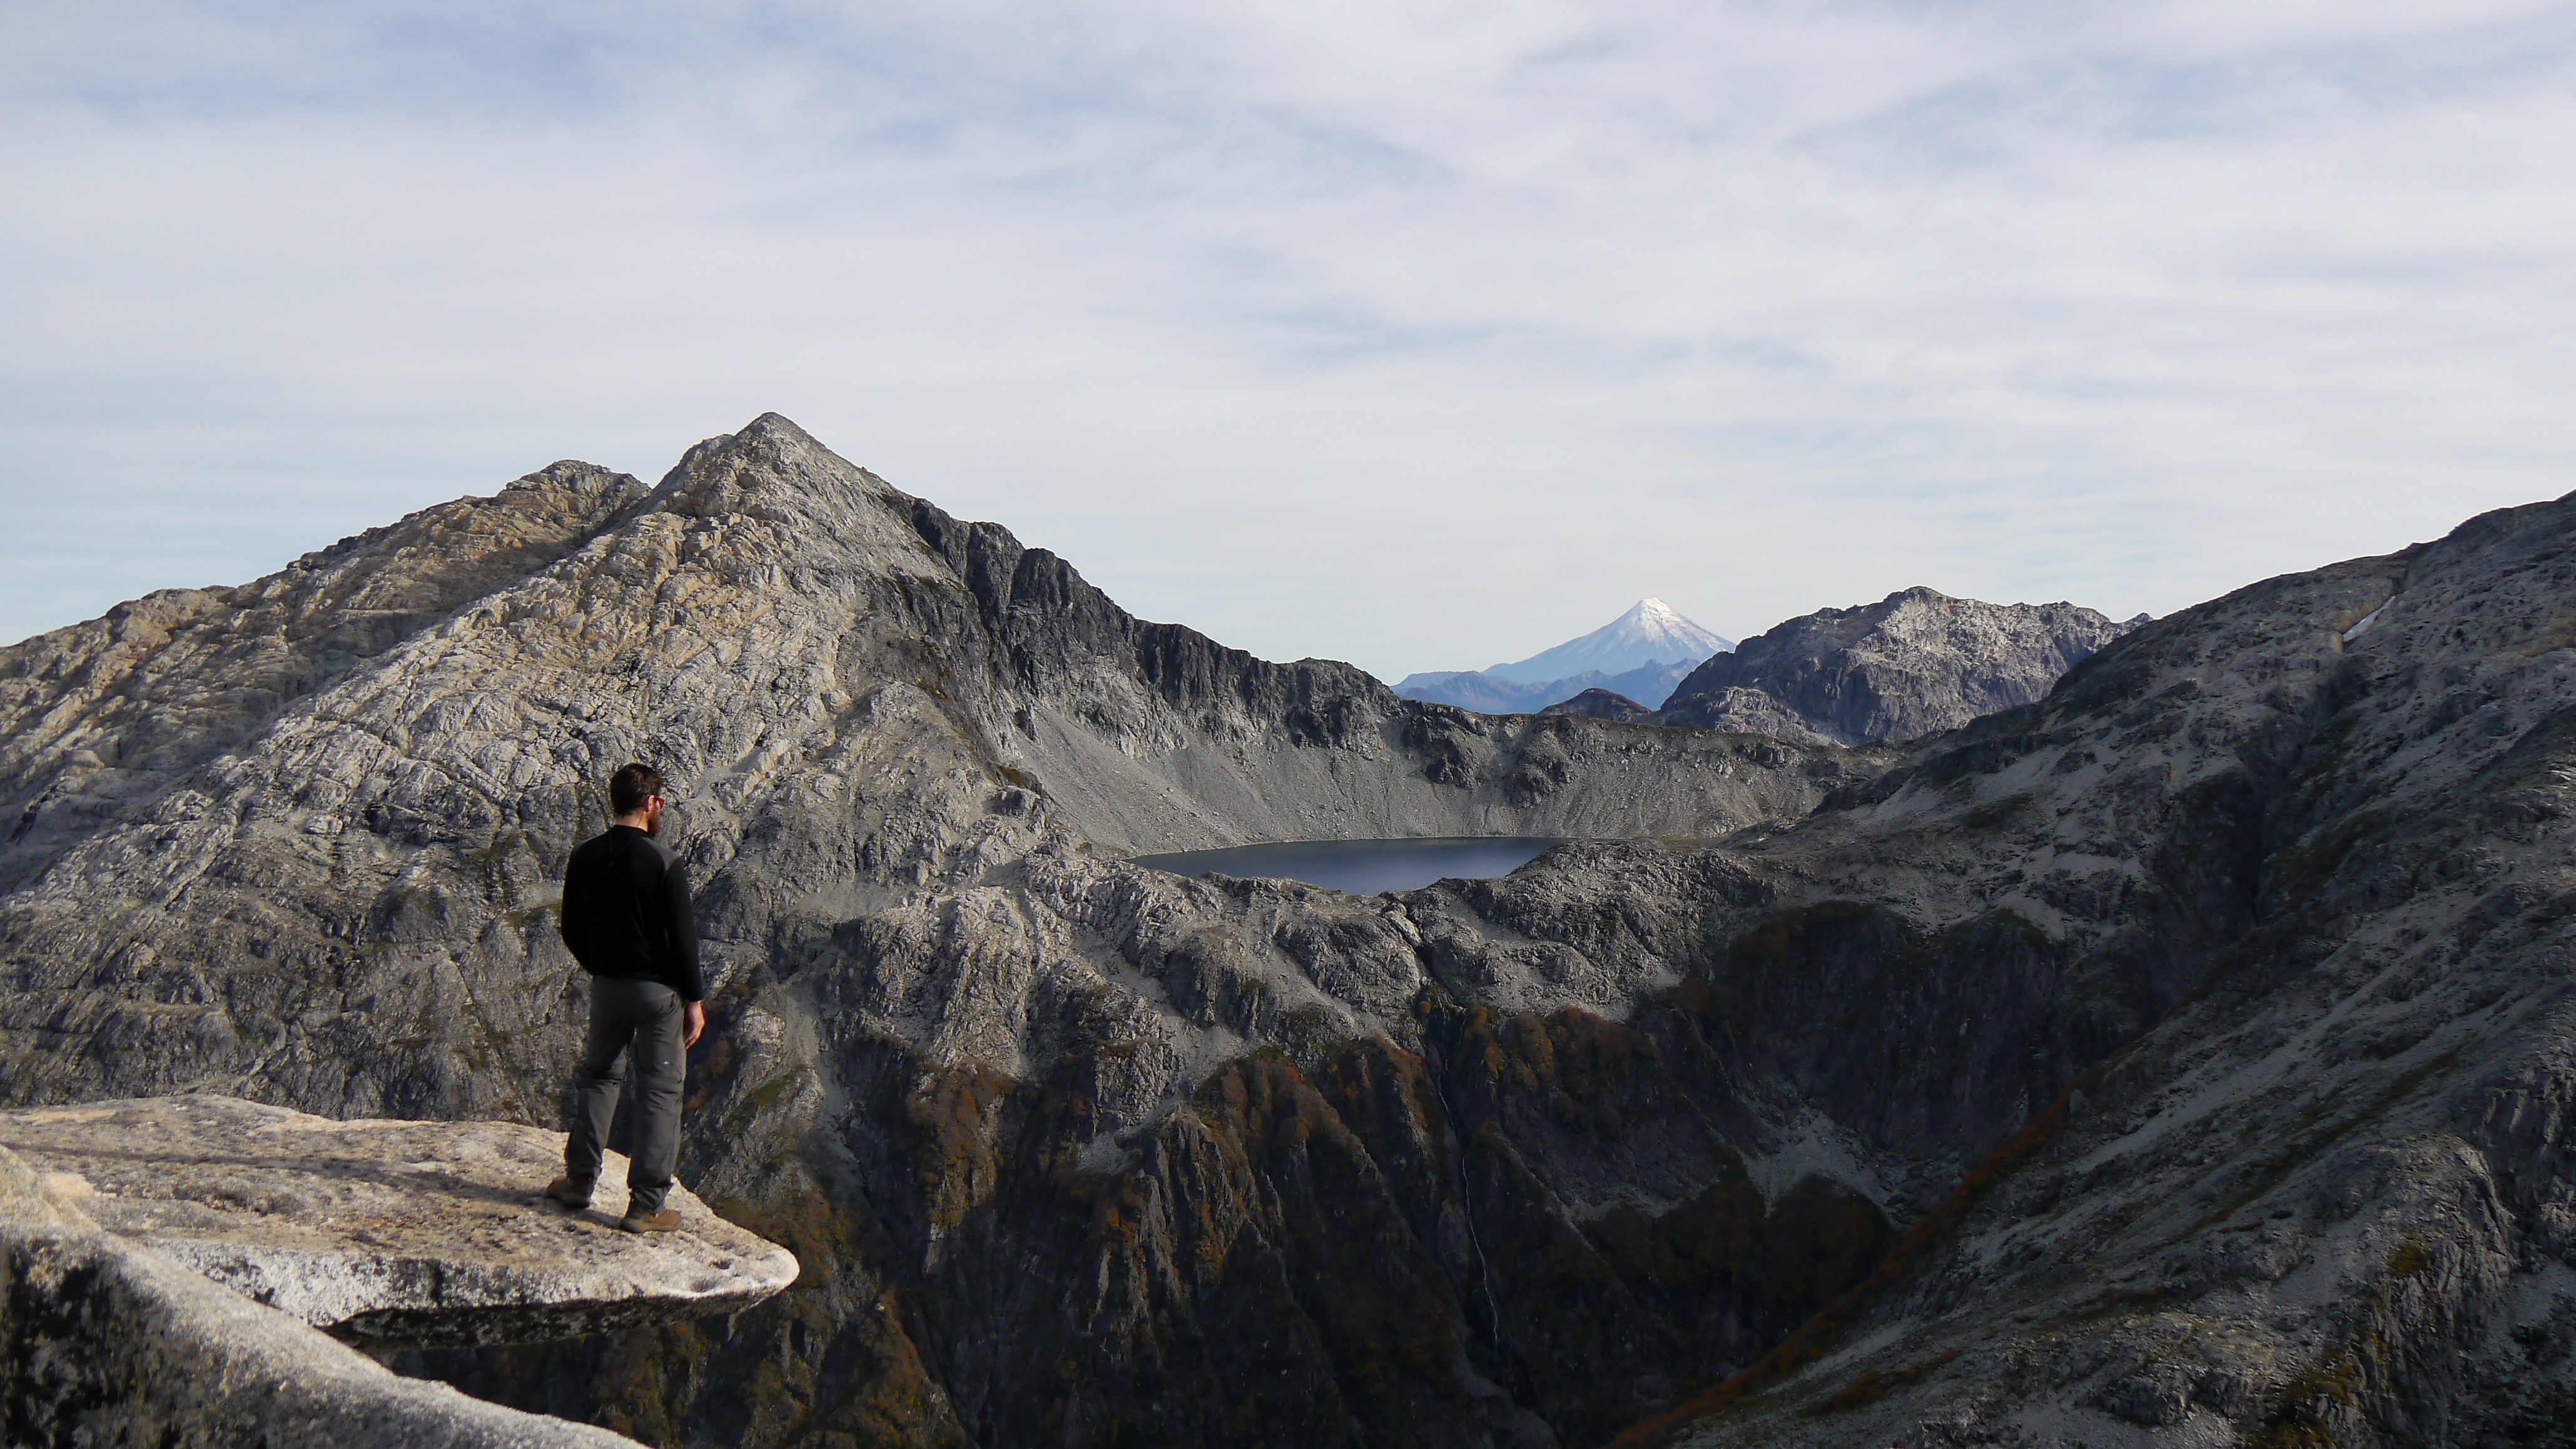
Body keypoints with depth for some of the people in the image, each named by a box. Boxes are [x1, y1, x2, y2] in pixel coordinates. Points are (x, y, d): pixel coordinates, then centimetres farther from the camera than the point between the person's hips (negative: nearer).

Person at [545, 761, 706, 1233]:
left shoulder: (584, 858, -1)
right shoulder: (665, 865, -17)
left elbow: (571, 932, 8)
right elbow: (682, 938, -15)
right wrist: (694, 1000, -7)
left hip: (606, 986, 5)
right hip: (659, 990, -5)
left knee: (596, 1074, 24)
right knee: (659, 1092, 3)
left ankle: (579, 1181, 26)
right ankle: (647, 1206, 4)